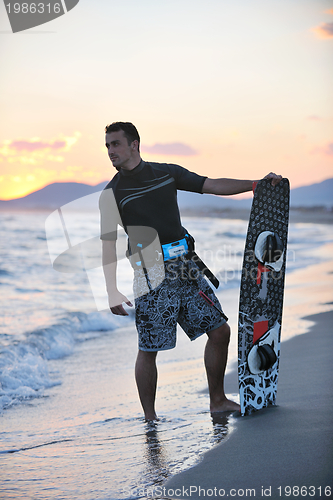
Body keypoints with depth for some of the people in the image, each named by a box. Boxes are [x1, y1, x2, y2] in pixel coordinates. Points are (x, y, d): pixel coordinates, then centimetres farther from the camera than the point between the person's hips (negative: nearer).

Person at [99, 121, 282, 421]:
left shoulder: (168, 173, 9)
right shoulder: (112, 193, 0)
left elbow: (214, 186, 10)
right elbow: (109, 244, -1)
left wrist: (257, 183, 0)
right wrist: (113, 292, -7)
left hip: (186, 266, 4)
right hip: (152, 275, -4)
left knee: (220, 331, 5)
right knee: (149, 349, -4)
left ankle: (218, 401, 21)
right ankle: (150, 419, 10)